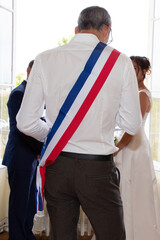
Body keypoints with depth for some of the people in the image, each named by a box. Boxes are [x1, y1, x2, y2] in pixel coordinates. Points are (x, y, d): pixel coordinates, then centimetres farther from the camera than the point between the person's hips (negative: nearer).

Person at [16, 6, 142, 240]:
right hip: (98, 168, -2)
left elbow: (26, 123, -2)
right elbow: (131, 125, -1)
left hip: (57, 166, 3)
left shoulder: (45, 59, -1)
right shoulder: (120, 61, -5)